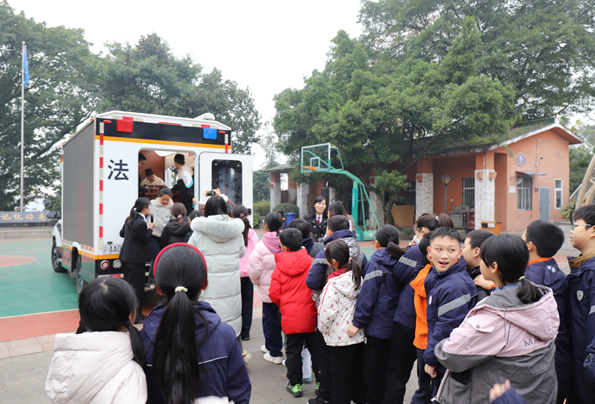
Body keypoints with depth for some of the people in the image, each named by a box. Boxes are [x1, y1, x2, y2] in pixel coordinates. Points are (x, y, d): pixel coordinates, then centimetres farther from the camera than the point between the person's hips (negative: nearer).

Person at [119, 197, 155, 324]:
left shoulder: (129, 219, 8)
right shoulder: (141, 223, -20)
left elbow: (122, 233, 20)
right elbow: (146, 241, -14)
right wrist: (150, 229, -3)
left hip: (126, 257, 10)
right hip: (136, 259, -10)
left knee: (129, 285, 17)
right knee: (137, 288, -1)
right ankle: (135, 316, 5)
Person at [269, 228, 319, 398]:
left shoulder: (279, 267, -8)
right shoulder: (312, 262, -8)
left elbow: (274, 294, -6)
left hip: (290, 317, -1)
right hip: (310, 316, 1)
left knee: (293, 351, 13)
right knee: (315, 349, 14)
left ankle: (295, 384, 22)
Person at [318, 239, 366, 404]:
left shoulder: (333, 284, -22)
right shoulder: (357, 277, -2)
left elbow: (326, 312, -22)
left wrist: (323, 328, -4)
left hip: (340, 337, -7)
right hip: (358, 334, 7)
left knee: (340, 375, 8)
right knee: (358, 371, 21)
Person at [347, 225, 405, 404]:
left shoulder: (376, 263, -16)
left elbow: (367, 296, -19)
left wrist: (357, 322, -15)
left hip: (377, 328, -6)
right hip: (396, 326, 6)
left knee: (374, 371, 8)